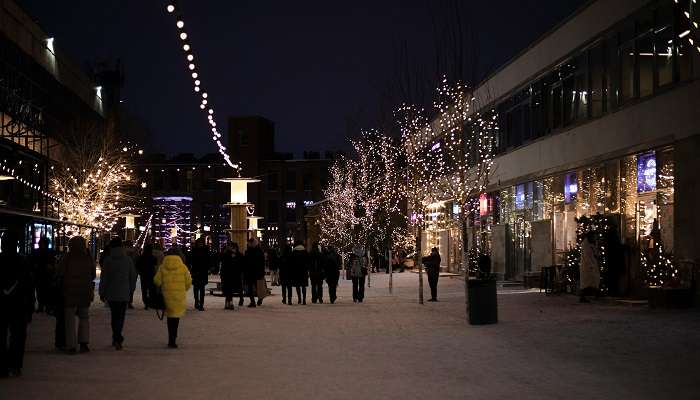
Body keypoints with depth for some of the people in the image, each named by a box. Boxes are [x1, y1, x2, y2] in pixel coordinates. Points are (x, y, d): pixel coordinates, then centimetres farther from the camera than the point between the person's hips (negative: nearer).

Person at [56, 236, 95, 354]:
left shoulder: (67, 257, -10)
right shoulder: (88, 258, 0)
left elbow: (59, 273, -9)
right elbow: (93, 276, 8)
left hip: (70, 292, -3)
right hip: (85, 292, 3)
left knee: (70, 319, 3)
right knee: (84, 317, 16)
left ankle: (71, 346, 1)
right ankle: (84, 342, 6)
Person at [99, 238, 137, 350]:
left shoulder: (108, 260, -4)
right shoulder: (128, 259, 1)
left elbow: (103, 278, -2)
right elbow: (133, 276, 6)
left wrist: (102, 292, 7)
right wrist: (131, 289, 17)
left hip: (111, 293, 0)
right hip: (124, 293, 0)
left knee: (114, 315, 10)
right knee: (120, 316, 3)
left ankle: (117, 338, 1)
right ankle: (117, 338, -6)